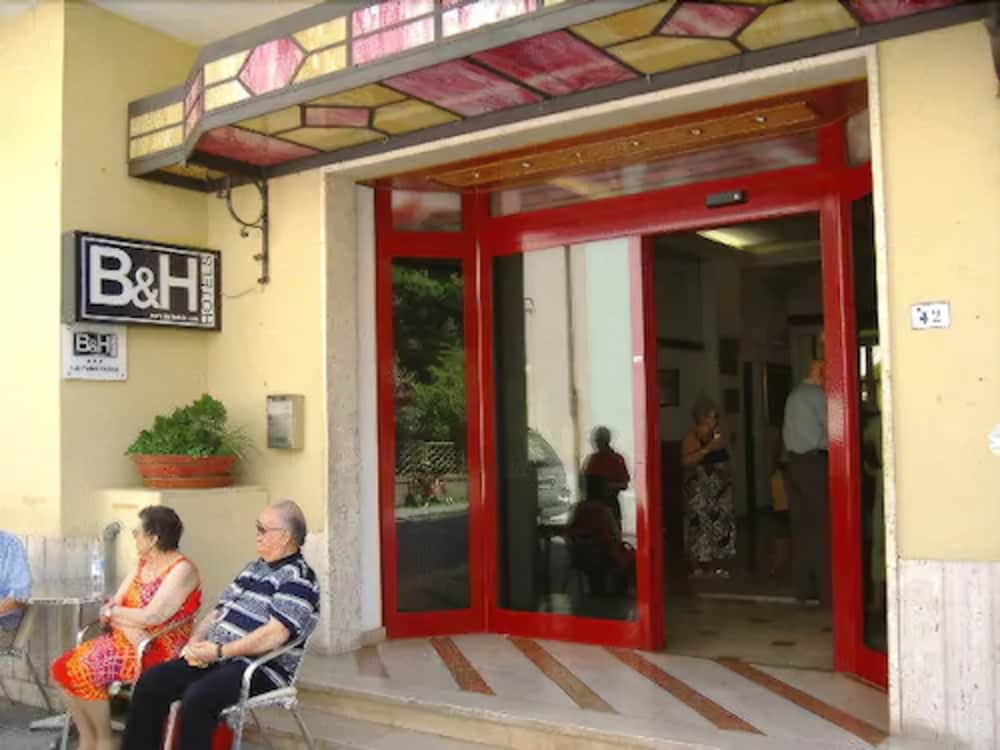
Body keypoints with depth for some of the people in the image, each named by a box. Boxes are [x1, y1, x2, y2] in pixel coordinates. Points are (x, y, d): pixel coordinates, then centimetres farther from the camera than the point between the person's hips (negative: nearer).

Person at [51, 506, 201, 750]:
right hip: (128, 640, 9)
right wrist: (127, 625, -17)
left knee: (86, 671, -20)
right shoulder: (142, 563, 13)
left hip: (160, 649, -8)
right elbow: (112, 606, 6)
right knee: (64, 666, -6)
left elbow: (151, 617, -23)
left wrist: (112, 612, -7)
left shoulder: (182, 570, -14)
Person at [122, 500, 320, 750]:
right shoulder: (255, 568, 18)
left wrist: (220, 651, -18)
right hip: (217, 659, 8)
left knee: (197, 697, -31)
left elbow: (276, 634, -21)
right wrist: (195, 642, 3)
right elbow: (219, 611, 21)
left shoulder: (298, 579, -11)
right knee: (150, 681, -5)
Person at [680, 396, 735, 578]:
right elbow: (686, 461, -24)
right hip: (700, 489, -8)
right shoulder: (693, 435, -12)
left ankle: (717, 566, 14)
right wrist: (707, 448, -26)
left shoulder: (716, 434, 11)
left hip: (719, 488, 8)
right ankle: (699, 567, -1)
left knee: (720, 524, 8)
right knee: (702, 525, -7)